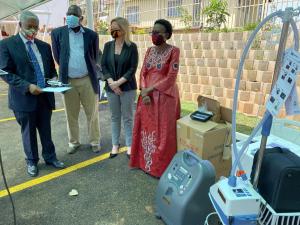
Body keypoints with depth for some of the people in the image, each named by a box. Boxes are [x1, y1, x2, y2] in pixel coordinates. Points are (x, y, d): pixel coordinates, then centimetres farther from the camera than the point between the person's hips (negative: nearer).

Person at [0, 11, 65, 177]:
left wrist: (54, 78, -6)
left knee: (46, 129, 14)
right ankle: (32, 161, 30)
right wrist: (27, 86, -21)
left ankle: (50, 157, 30)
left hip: (45, 95, 3)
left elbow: (51, 68, 16)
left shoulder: (44, 46, 10)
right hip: (24, 97, -3)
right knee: (28, 131, 11)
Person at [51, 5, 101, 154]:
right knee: (71, 115, 11)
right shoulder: (57, 33, 2)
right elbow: (57, 56, 8)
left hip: (88, 80, 0)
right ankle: (73, 142, 28)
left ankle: (95, 141, 23)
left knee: (92, 113, 7)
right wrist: (66, 69, 11)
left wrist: (89, 69, 11)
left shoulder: (91, 34, 2)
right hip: (68, 81, 1)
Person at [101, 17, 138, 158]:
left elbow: (133, 68, -9)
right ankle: (115, 145, 22)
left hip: (128, 87, -3)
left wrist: (119, 82, -16)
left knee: (127, 117, 4)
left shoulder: (132, 47, -3)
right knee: (114, 117, 10)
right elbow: (103, 65, 2)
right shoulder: (108, 46, 6)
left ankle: (129, 145, 17)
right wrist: (111, 82, -12)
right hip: (111, 87, 3)